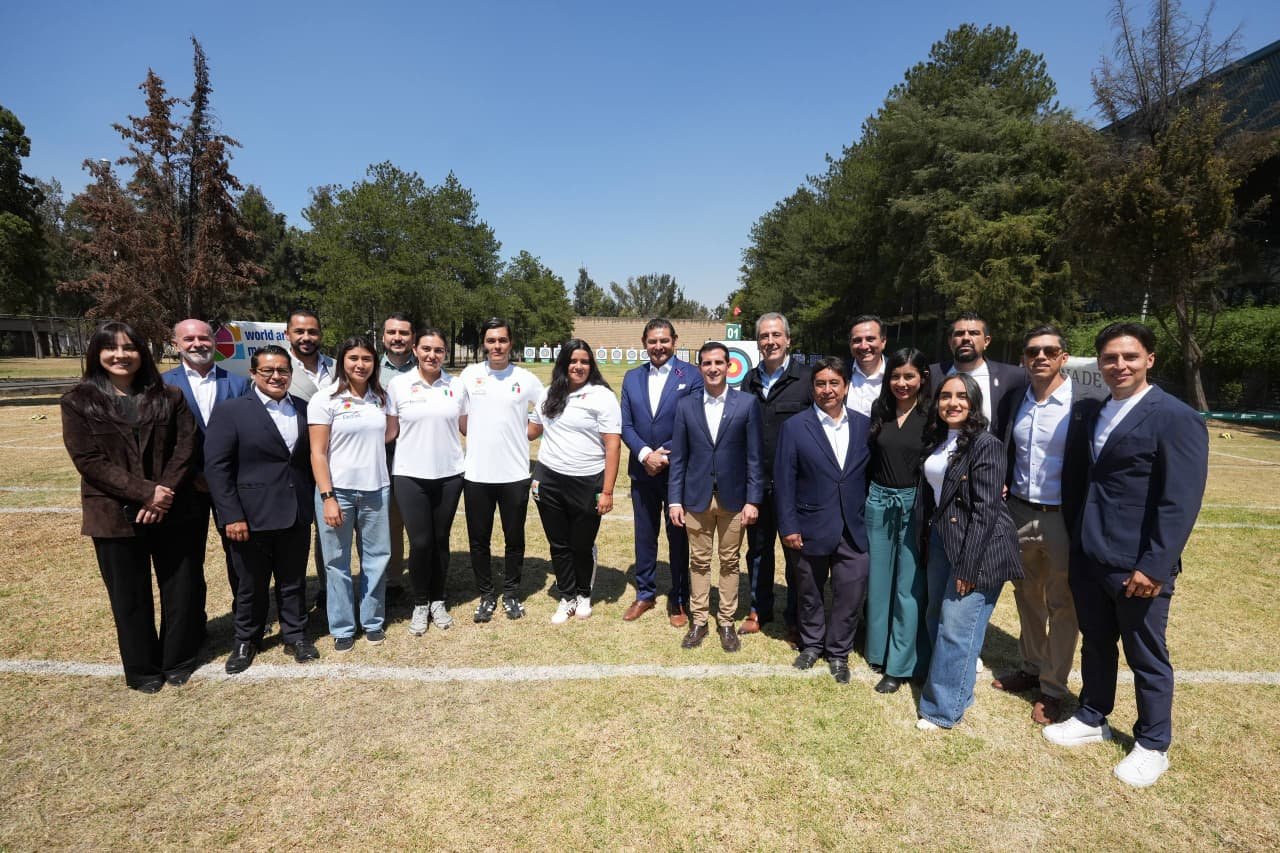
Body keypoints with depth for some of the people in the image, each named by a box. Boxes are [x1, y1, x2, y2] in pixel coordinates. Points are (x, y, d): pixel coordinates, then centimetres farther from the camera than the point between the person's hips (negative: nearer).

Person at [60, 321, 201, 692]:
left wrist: (164, 497, -15)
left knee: (181, 588, 9)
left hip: (171, 512, 1)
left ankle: (177, 661, 27)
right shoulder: (79, 402, 0)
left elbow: (185, 449, -3)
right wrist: (145, 492, -18)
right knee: (130, 597, 11)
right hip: (115, 516, -1)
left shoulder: (169, 397, 4)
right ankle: (143, 669, 28)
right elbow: (88, 460, -9)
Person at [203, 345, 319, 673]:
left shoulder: (304, 409, 6)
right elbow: (216, 466, -9)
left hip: (297, 515, 3)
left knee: (293, 581, 15)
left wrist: (314, 503, 5)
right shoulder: (232, 411, -5)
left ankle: (295, 635, 31)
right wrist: (231, 516, -13)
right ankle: (246, 641, 33)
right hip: (252, 517, -3)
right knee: (250, 585, 13)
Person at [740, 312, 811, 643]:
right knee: (758, 548, 16)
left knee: (795, 552, 9)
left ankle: (794, 618, 26)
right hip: (756, 482, 4)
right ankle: (759, 609, 34)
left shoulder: (807, 379, -7)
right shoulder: (749, 381, 7)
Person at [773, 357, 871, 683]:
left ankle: (838, 652, 29)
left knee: (851, 595, 6)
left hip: (855, 529, 2)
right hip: (812, 528, -1)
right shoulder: (795, 427, -6)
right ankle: (811, 644, 39)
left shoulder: (865, 425, 3)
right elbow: (784, 480, -6)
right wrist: (788, 526, -8)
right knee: (810, 593, 15)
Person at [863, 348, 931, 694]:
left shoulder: (932, 415, -8)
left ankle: (900, 664, 16)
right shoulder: (880, 411, 5)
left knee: (908, 586, 4)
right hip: (878, 502, 4)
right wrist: (866, 498, 6)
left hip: (915, 504, -4)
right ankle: (879, 650, 30)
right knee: (879, 581, 14)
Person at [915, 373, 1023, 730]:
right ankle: (955, 691, 35)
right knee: (936, 621, 15)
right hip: (941, 540, 8)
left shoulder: (985, 445, -15)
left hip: (978, 547, -8)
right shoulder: (936, 441, 8)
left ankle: (942, 709, 12)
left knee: (956, 628, -2)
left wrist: (967, 567, -18)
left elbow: (985, 510, -18)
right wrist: (927, 543, 9)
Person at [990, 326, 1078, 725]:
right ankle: (1031, 667, 36)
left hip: (1063, 517, -5)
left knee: (1062, 605, 8)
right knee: (1027, 596, 18)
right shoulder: (1017, 401, 6)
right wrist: (1002, 487, 3)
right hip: (1020, 512, 5)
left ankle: (1053, 688, 22)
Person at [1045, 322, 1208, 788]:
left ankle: (1153, 745, 30)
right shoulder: (1088, 412, 8)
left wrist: (1154, 566, -19)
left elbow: (1181, 501, -16)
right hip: (1088, 557, 6)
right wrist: (1076, 538, 7)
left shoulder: (1177, 417, -11)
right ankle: (1092, 719, 38)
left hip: (1137, 566, -5)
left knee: (1147, 657, 11)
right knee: (1095, 644, 20)